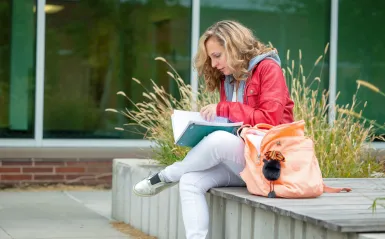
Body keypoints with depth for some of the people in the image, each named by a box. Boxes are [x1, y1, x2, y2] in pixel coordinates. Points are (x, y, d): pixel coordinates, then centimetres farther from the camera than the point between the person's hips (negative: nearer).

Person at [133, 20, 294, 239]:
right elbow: (227, 125, 13)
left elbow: (271, 120, -18)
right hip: (237, 160, 7)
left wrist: (222, 109, -16)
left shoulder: (268, 69, -7)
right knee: (191, 181, -18)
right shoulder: (226, 79, 15)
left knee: (219, 140, -32)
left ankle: (166, 177, -7)